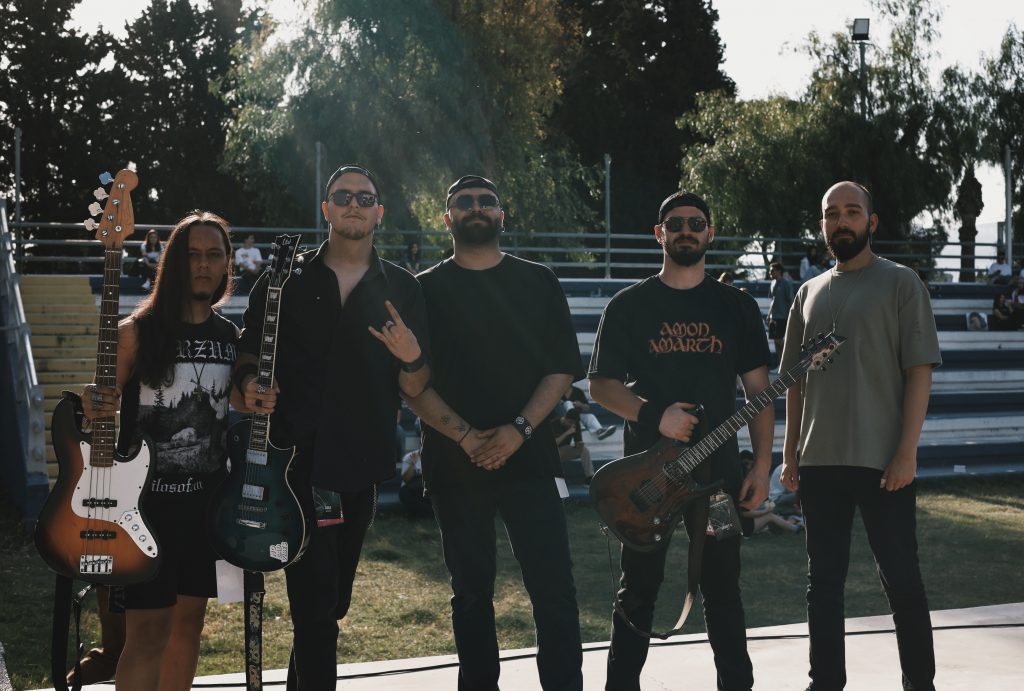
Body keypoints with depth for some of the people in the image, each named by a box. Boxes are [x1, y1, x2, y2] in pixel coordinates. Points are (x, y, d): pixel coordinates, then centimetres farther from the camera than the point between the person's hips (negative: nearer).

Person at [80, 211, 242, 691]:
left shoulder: (230, 337, 7)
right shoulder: (139, 331, -8)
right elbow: (106, 404, -7)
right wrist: (93, 410, -29)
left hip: (208, 498, 5)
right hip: (146, 496, -5)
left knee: (190, 616, 13)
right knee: (148, 629, -8)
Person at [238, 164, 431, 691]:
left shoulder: (401, 289, 9)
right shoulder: (285, 279, 5)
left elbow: (414, 390, 8)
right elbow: (248, 353, 9)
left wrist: (412, 359, -14)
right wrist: (250, 384, -13)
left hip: (360, 466, 3)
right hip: (298, 463, -3)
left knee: (330, 603, 14)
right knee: (317, 607, -9)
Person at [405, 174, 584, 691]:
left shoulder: (538, 283, 8)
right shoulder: (426, 290, 7)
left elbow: (562, 367, 4)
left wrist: (519, 430, -11)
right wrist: (466, 437, -12)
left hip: (529, 457, 0)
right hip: (454, 465, 0)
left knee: (554, 586, -7)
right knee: (472, 591, 8)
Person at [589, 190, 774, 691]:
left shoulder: (737, 307, 7)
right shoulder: (629, 306, 3)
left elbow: (758, 390, 7)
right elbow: (600, 384, 1)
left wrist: (762, 467, -1)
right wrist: (655, 415, -16)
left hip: (719, 469, 1)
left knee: (722, 587, 7)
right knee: (638, 589, 5)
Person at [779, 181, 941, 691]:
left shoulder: (900, 283, -1)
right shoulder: (809, 294, 13)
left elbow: (919, 371, -6)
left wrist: (906, 452, -14)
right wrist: (790, 454, 9)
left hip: (882, 461, -4)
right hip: (819, 461, 5)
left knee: (901, 578, 1)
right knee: (823, 580, 8)